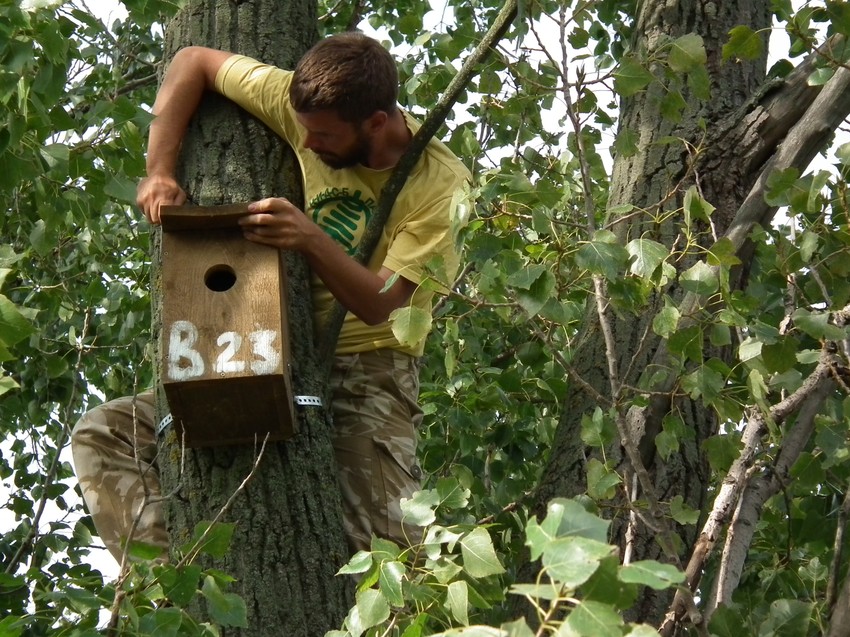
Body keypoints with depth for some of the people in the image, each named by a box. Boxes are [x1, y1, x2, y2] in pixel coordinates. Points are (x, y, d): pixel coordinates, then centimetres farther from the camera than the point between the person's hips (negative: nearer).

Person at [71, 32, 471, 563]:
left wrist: (312, 239, -35)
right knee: (102, 435, -9)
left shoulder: (441, 184, -15)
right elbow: (193, 62, 4)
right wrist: (160, 172, -8)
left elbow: (379, 304, -19)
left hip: (368, 366, -4)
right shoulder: (307, 107, -7)